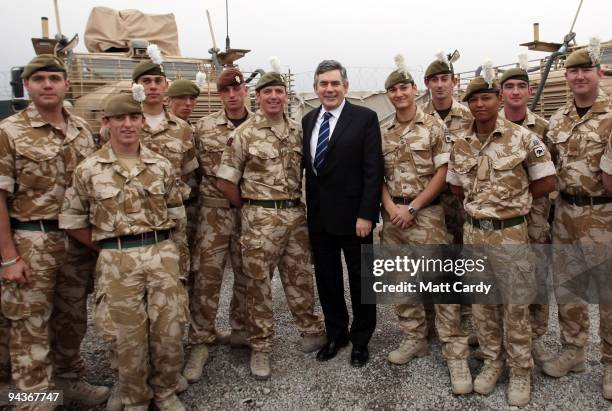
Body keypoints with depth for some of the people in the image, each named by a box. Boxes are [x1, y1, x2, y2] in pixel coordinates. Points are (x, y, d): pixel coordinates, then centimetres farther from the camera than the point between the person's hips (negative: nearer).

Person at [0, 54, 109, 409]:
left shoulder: (83, 130, 6)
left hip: (77, 239, 5)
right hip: (30, 242, -5)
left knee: (73, 317, 18)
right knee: (30, 326, 5)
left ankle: (69, 377, 37)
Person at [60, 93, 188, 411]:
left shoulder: (161, 165, 4)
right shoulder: (88, 169, -2)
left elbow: (176, 211, 14)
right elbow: (71, 220, 4)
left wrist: (155, 241, 9)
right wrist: (109, 249, 4)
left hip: (162, 255, 2)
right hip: (118, 262, -2)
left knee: (168, 333, 6)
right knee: (131, 337, 8)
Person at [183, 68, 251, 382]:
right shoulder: (204, 127, 2)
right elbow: (194, 168, 7)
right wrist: (197, 200, 5)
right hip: (214, 210, -1)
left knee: (246, 274, 10)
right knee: (207, 275, -1)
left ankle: (240, 330, 29)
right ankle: (200, 342, 11)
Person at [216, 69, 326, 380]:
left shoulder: (297, 131, 8)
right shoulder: (244, 134, -7)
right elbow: (225, 182, -6)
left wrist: (296, 205, 10)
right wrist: (248, 208, 2)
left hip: (296, 214, 4)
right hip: (260, 218, -4)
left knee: (299, 277, 15)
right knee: (258, 283, 5)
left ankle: (310, 329, 34)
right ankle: (260, 347, 20)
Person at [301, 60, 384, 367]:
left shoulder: (365, 118, -7)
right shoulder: (308, 120, 8)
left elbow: (373, 170, -11)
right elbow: (306, 165, 10)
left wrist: (366, 214, -16)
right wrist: (305, 208, 6)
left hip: (353, 215, -4)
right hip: (318, 216, 5)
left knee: (361, 280, 10)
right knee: (326, 279, 15)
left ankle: (361, 339, 29)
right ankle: (336, 334, 34)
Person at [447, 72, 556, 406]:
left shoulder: (523, 138, -8)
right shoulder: (460, 145, 3)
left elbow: (546, 183, -4)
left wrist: (512, 199, -4)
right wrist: (487, 198, -1)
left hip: (510, 233, -4)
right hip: (472, 232, 4)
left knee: (515, 306, 8)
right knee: (482, 304, 14)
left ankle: (520, 371, 25)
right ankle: (492, 362, 31)